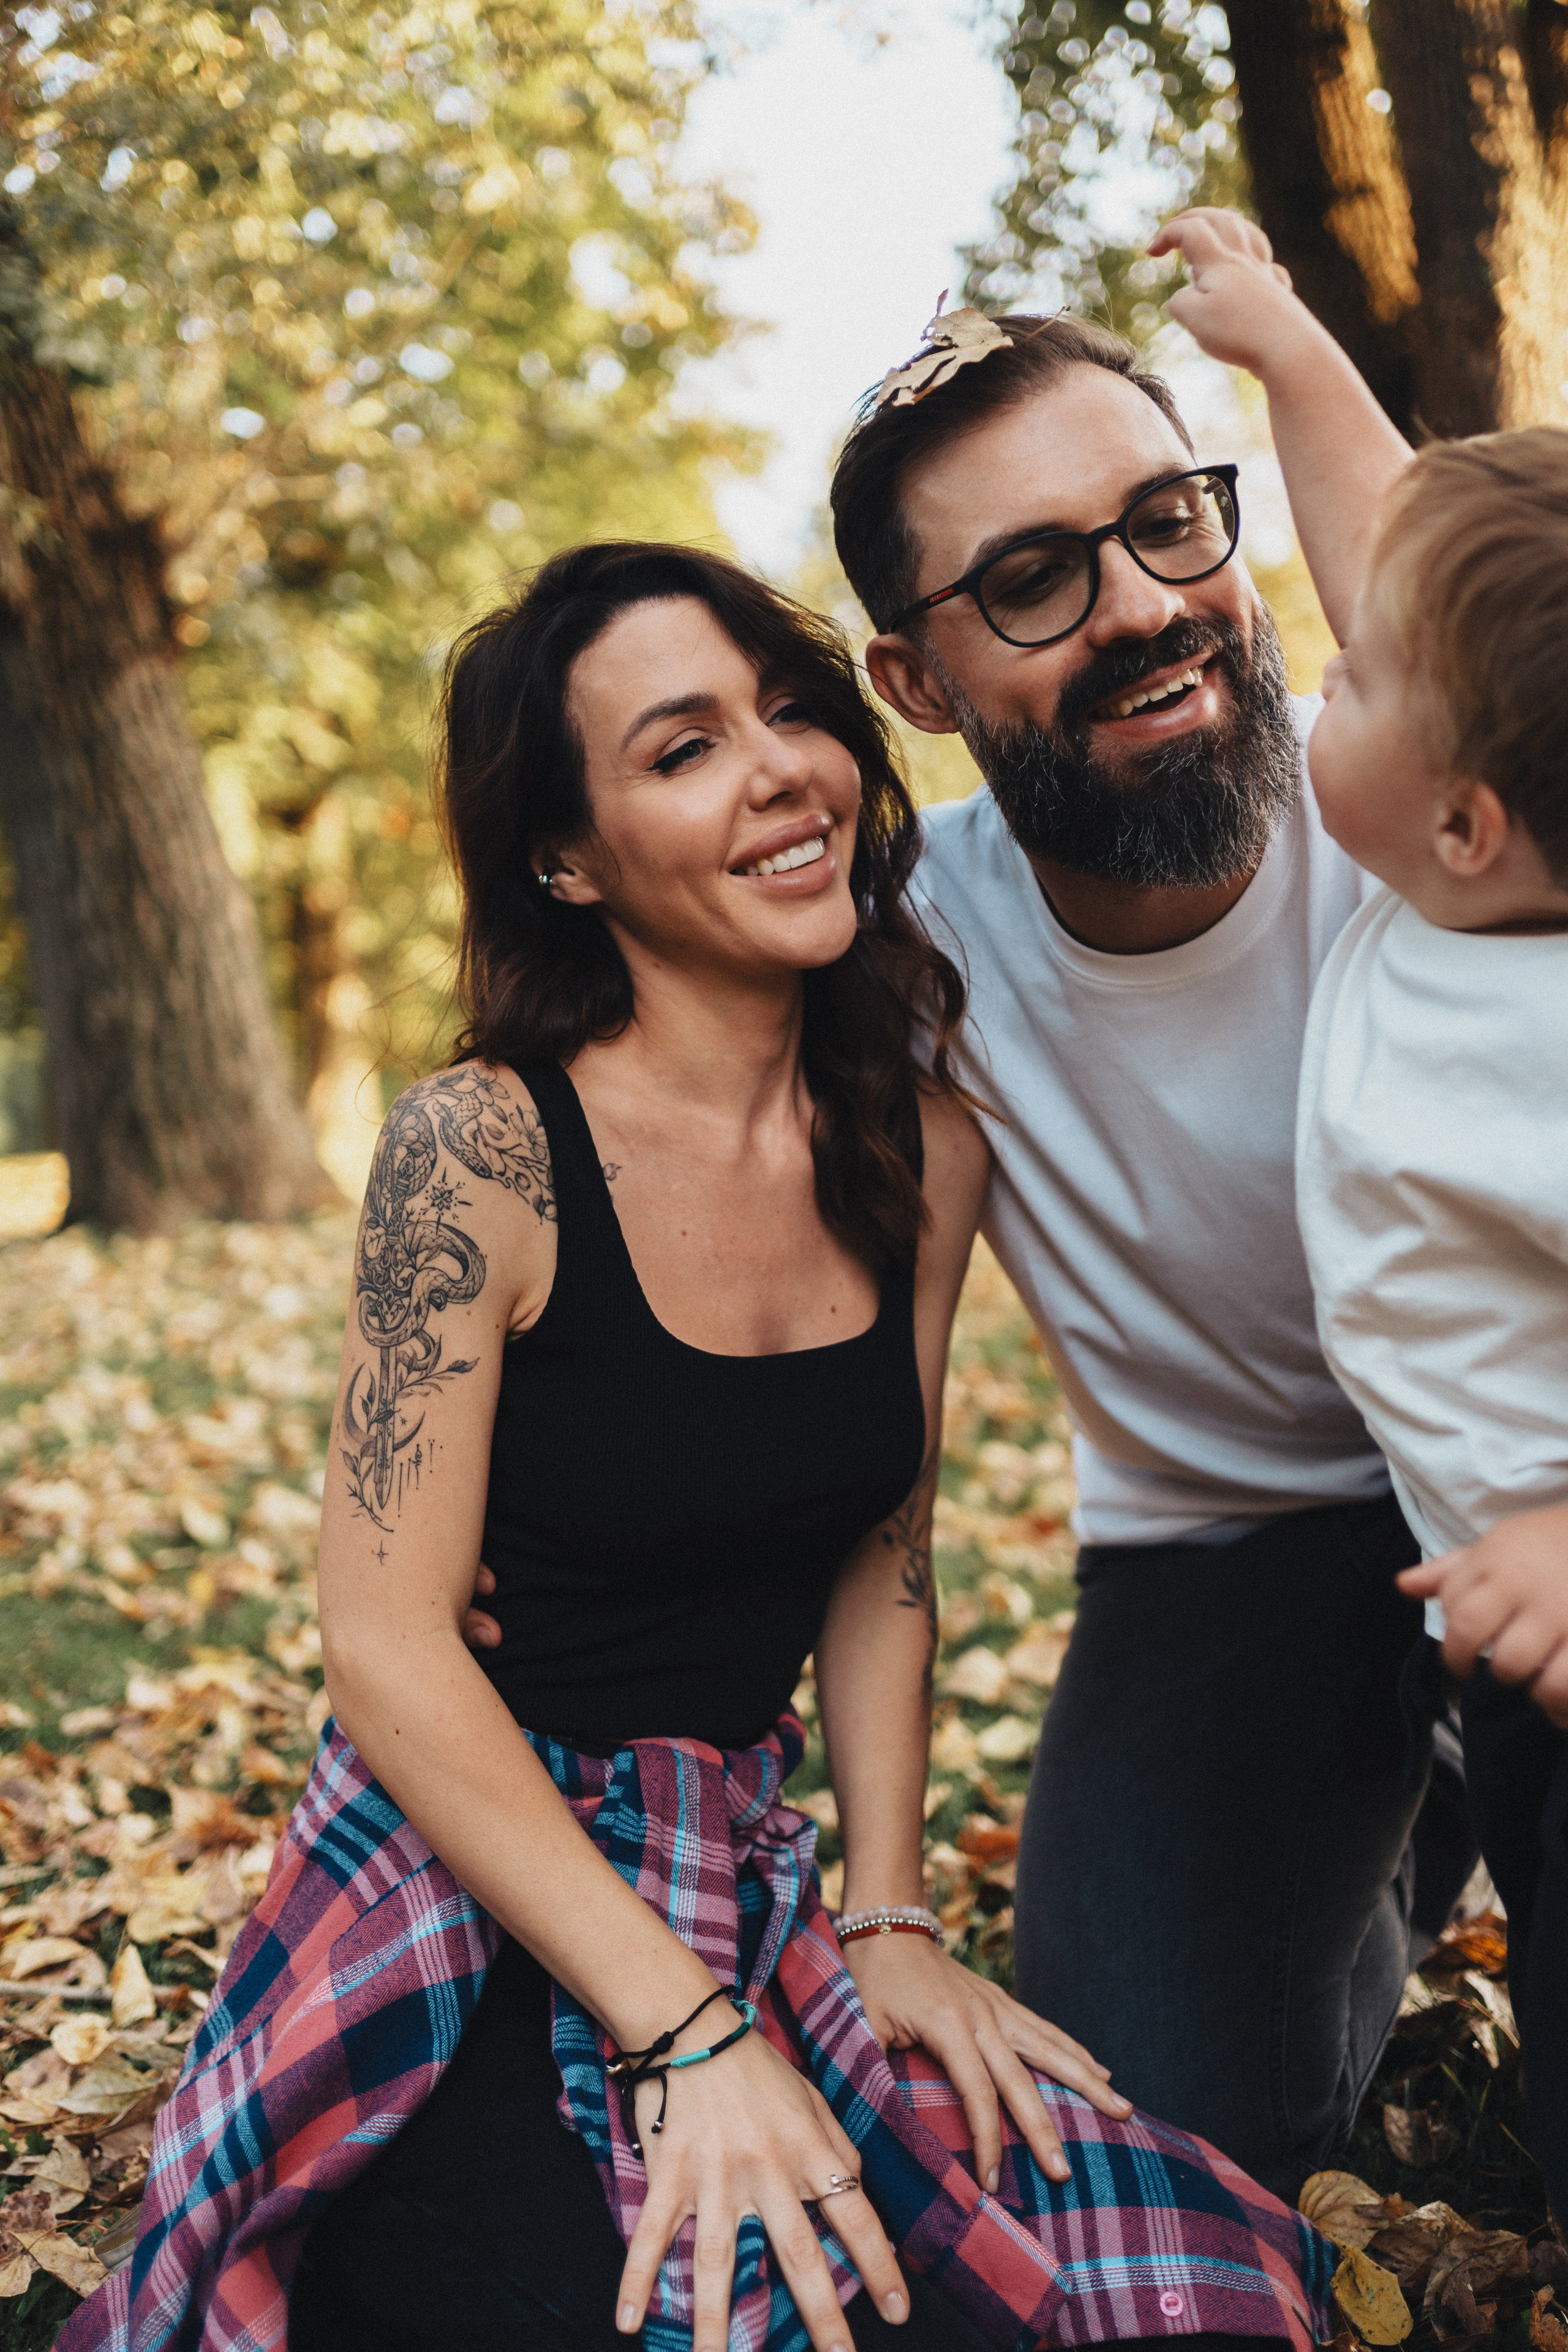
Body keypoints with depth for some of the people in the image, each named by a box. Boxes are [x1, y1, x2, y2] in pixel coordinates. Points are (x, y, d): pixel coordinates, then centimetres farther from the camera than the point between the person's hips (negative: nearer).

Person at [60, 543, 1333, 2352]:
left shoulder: (923, 1150, 1)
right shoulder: (482, 1147, -16)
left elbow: (880, 1561, 9)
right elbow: (387, 1649, -17)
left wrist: (891, 1920, -2)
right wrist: (690, 2040, -22)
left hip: (742, 1884, 5)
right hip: (464, 1899, -4)